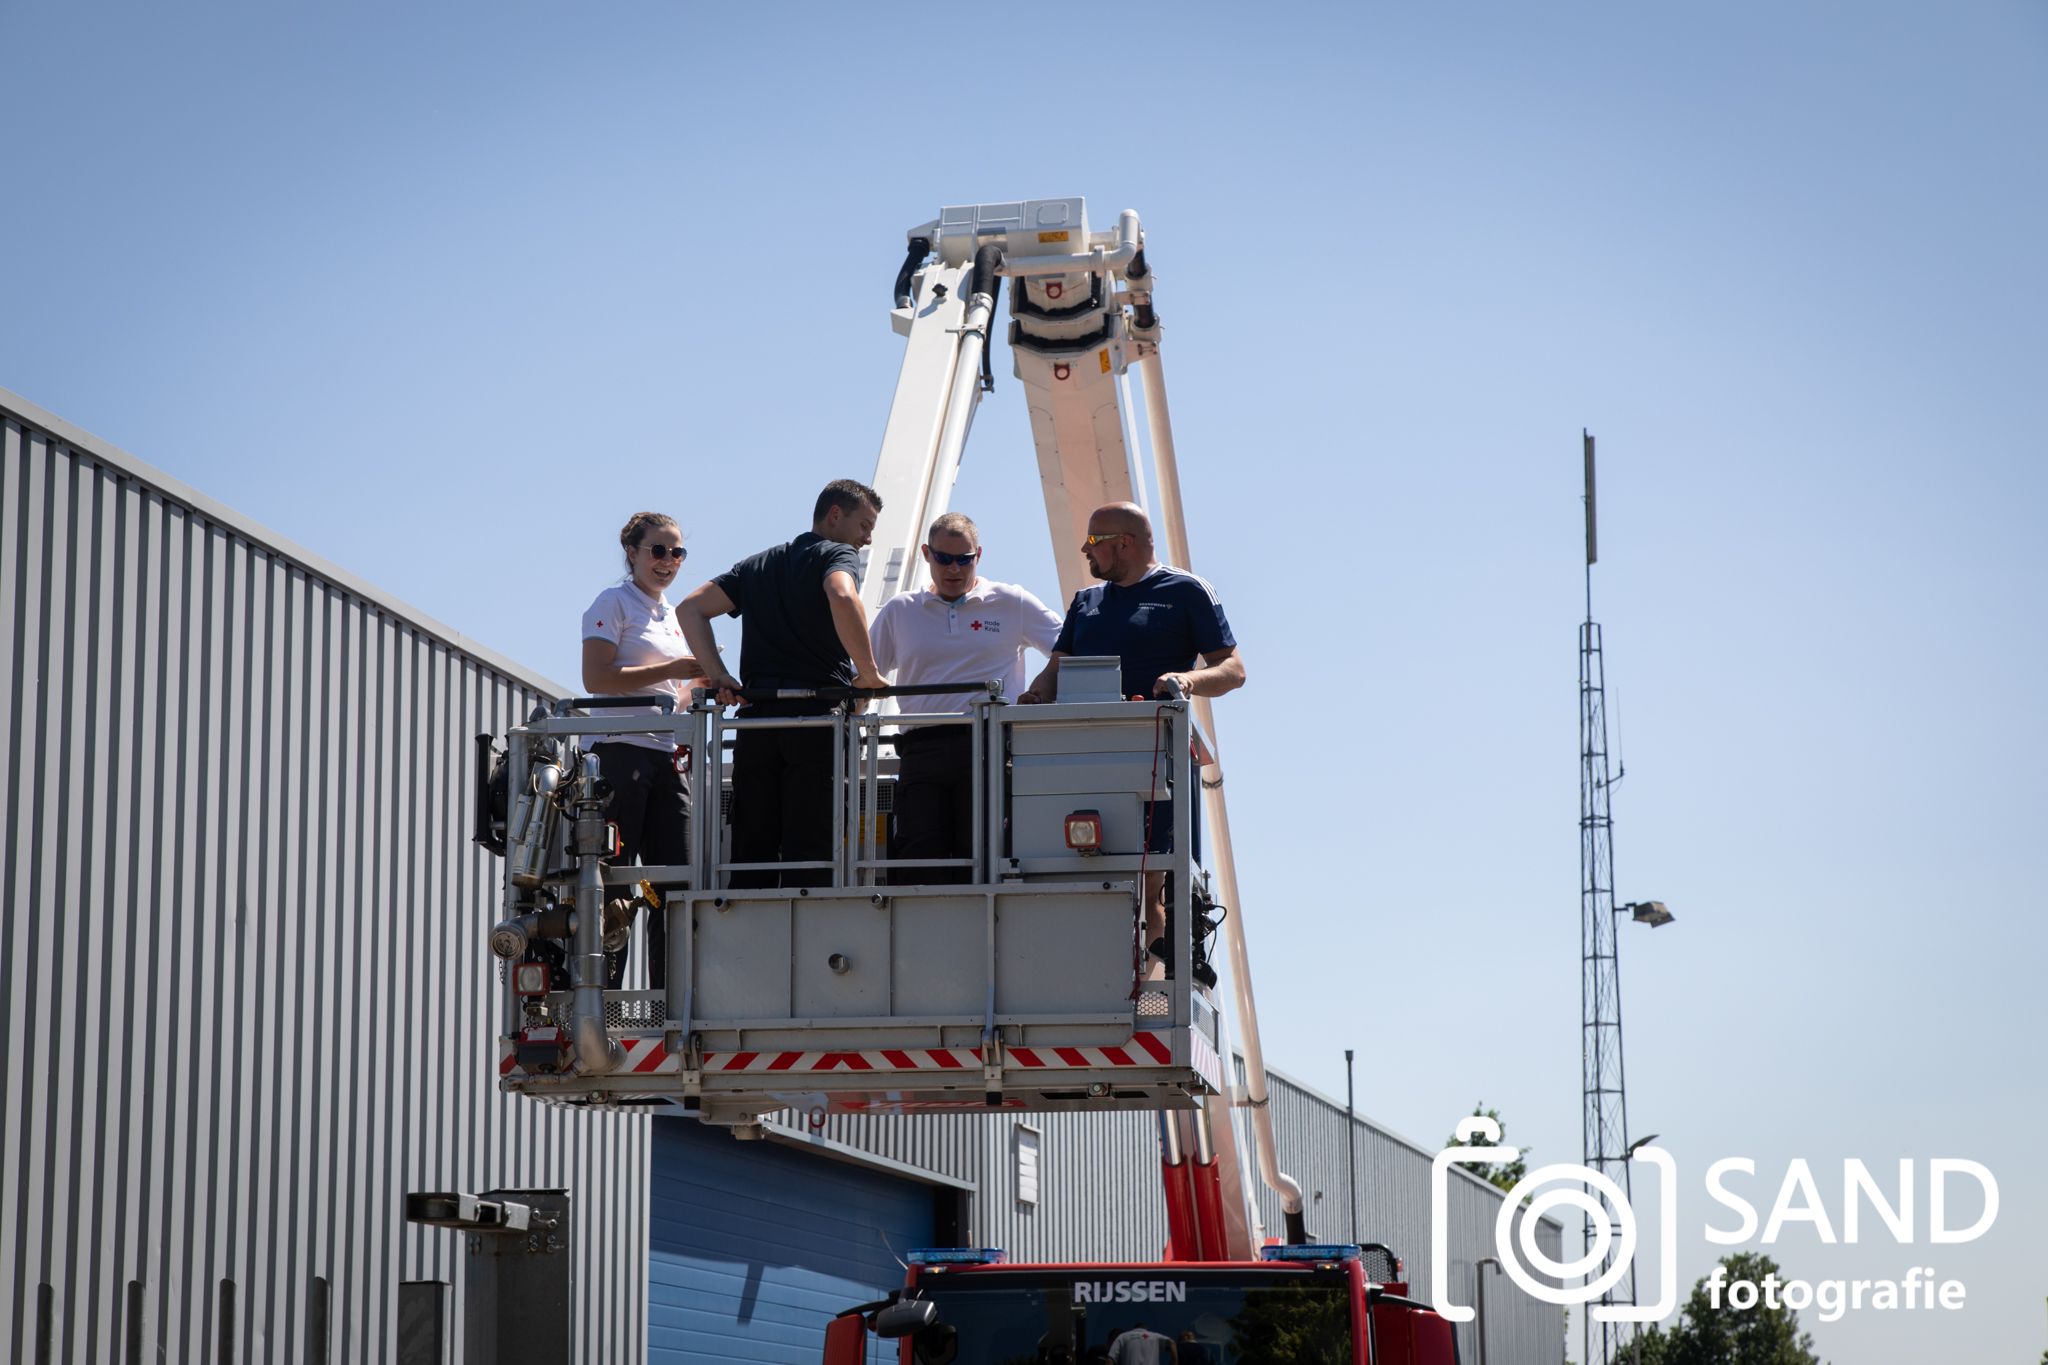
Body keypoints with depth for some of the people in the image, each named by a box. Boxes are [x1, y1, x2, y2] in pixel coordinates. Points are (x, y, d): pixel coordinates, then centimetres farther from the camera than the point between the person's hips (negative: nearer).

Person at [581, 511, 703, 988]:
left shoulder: (674, 615, 23)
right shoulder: (614, 602, 0)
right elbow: (596, 679, -14)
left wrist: (699, 678, 8)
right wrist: (671, 670, -16)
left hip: (667, 756, 7)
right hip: (621, 750, -7)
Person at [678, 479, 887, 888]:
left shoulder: (758, 565, 23)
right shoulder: (838, 555, 3)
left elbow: (691, 608, 15)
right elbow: (843, 598, -21)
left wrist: (717, 674, 7)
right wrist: (869, 673, -14)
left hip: (756, 715, 6)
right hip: (817, 713, -5)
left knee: (751, 852, 5)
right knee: (809, 851, -6)